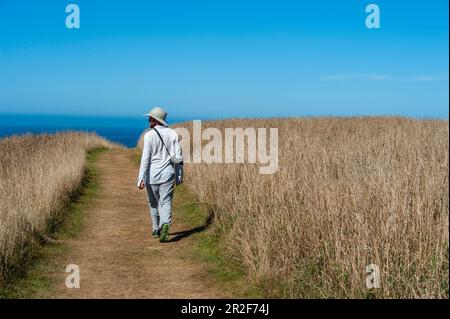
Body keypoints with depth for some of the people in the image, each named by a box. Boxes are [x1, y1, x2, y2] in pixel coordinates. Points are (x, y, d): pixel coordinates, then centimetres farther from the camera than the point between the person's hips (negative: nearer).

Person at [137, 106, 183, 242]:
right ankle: (165, 225, -24)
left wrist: (141, 178, -13)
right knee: (166, 202, 1)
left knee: (153, 203, 15)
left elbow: (145, 158, -13)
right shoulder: (172, 133, -1)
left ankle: (156, 230, 26)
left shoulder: (149, 135, -10)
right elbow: (178, 158, -4)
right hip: (167, 174, 2)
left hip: (152, 175, -1)